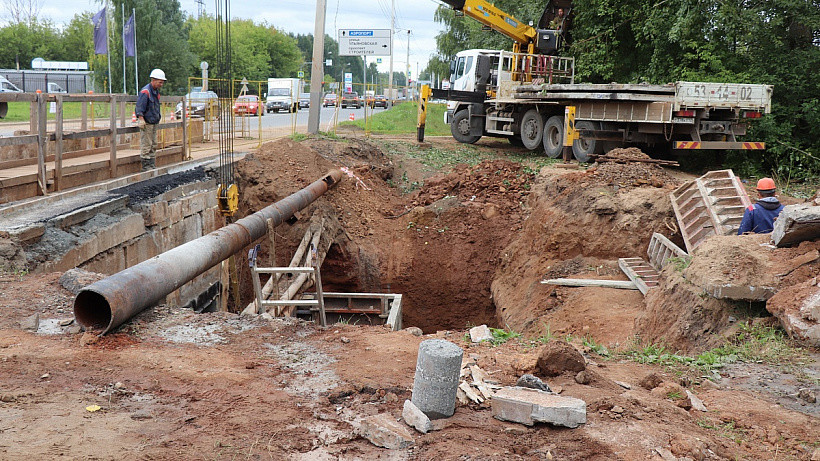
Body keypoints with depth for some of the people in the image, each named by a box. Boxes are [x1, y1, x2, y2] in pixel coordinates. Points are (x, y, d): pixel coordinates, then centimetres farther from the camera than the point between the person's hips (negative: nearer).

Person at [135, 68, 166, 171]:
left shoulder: (156, 91, 15)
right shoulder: (145, 92, -14)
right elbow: (140, 107, -20)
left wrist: (159, 115, 28)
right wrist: (141, 119, -26)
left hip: (154, 122, 9)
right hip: (146, 123, -9)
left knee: (153, 145, 12)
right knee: (146, 146, -6)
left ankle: (152, 166, 17)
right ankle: (146, 167, -3)